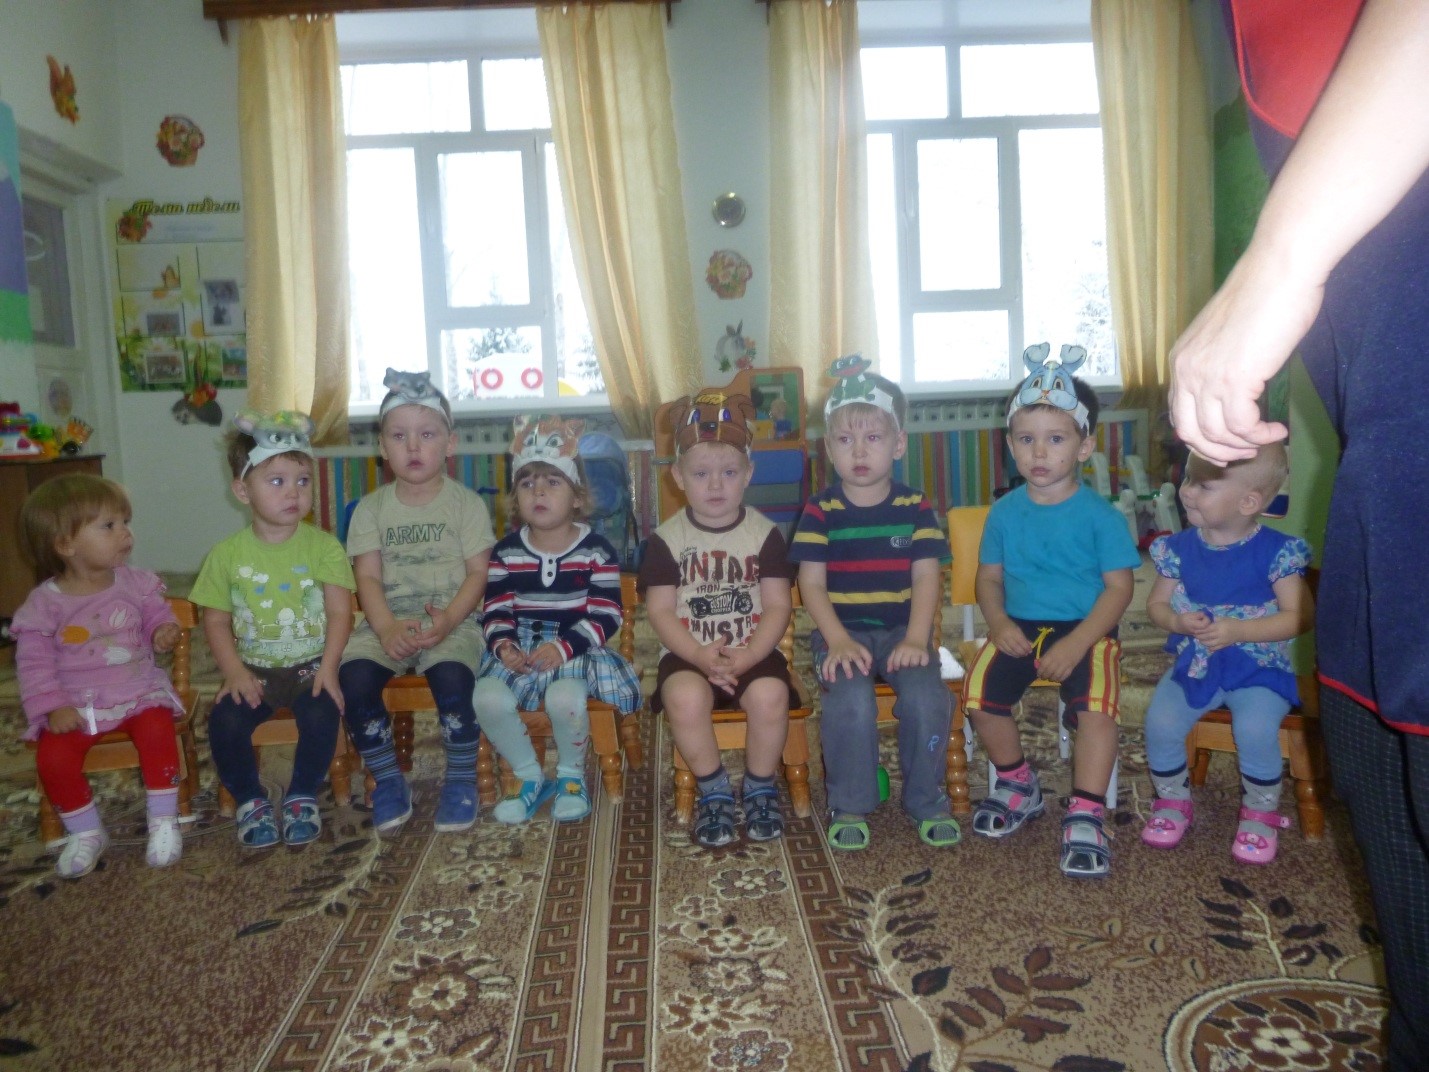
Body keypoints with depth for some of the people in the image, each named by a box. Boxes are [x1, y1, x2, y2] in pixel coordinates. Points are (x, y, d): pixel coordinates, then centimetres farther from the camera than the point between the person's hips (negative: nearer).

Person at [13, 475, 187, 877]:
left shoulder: (135, 583, 0)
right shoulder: (45, 602, -6)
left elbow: (157, 615, 14)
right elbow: (34, 662, -4)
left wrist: (164, 631, -11)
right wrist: (52, 707, -15)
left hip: (138, 691, 1)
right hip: (76, 704, 0)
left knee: (157, 731, -28)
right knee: (53, 756, -23)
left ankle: (164, 821, -10)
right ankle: (86, 832, 2)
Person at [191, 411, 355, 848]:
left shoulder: (323, 546, -4)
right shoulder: (227, 553, 1)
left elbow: (340, 612, -7)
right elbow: (216, 620, 3)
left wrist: (327, 666, -18)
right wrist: (234, 671, -11)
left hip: (310, 665, -1)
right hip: (253, 669, 2)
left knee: (321, 715, -28)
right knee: (224, 721, -23)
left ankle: (302, 797, 0)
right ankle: (250, 800, 5)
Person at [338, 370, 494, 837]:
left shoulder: (466, 503, 4)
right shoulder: (371, 508, 10)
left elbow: (478, 572, -3)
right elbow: (368, 577, 1)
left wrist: (449, 619, -20)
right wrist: (387, 628, -17)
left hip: (451, 621, -2)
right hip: (388, 622, 3)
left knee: (452, 677, -32)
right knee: (354, 676, -25)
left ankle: (461, 780, -8)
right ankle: (388, 779, -3)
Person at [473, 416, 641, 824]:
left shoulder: (596, 550, -2)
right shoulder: (506, 552, 7)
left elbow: (605, 616, -8)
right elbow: (496, 610, 6)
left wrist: (564, 647, -23)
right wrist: (503, 644, -16)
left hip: (577, 648, -3)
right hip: (519, 648, 3)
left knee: (565, 697, -34)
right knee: (487, 698, -25)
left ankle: (572, 776, 0)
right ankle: (530, 778, 1)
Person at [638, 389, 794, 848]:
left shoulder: (764, 533, 3)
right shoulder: (667, 538, 2)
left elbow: (778, 605, -2)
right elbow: (660, 610, -3)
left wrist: (747, 656, -16)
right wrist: (700, 656, -18)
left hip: (753, 650, 1)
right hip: (687, 653, 0)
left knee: (770, 693, -30)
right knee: (685, 695, -32)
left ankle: (760, 788, -1)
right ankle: (713, 789, -5)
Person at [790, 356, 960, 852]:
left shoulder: (915, 507, 4)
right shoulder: (820, 511, 1)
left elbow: (926, 575, -2)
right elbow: (811, 583, -4)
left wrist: (916, 639, -16)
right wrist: (839, 642, -17)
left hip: (902, 629, 1)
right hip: (841, 632, -1)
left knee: (927, 696, -25)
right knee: (851, 700, -29)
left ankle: (927, 801, 2)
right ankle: (849, 806, -5)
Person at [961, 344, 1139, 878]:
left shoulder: (1099, 514, -4)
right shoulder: (1004, 512, 7)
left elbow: (1119, 586, -7)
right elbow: (989, 576, 11)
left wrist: (1077, 642, -18)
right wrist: (998, 622, -10)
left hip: (1085, 630, -3)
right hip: (1019, 628, 3)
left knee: (1096, 705, -30)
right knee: (981, 694, -20)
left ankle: (1085, 816, -12)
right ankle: (1018, 783, 9)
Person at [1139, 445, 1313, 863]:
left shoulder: (1274, 551, -10)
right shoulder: (1180, 547, 0)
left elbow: (1300, 616, -12)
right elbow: (1156, 603, 7)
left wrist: (1239, 630, -24)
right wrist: (1177, 621, -17)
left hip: (1258, 667, -3)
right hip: (1195, 663, 3)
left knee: (1255, 729, -29)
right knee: (1160, 722, -19)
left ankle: (1260, 812, 1)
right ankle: (1172, 800, 10)